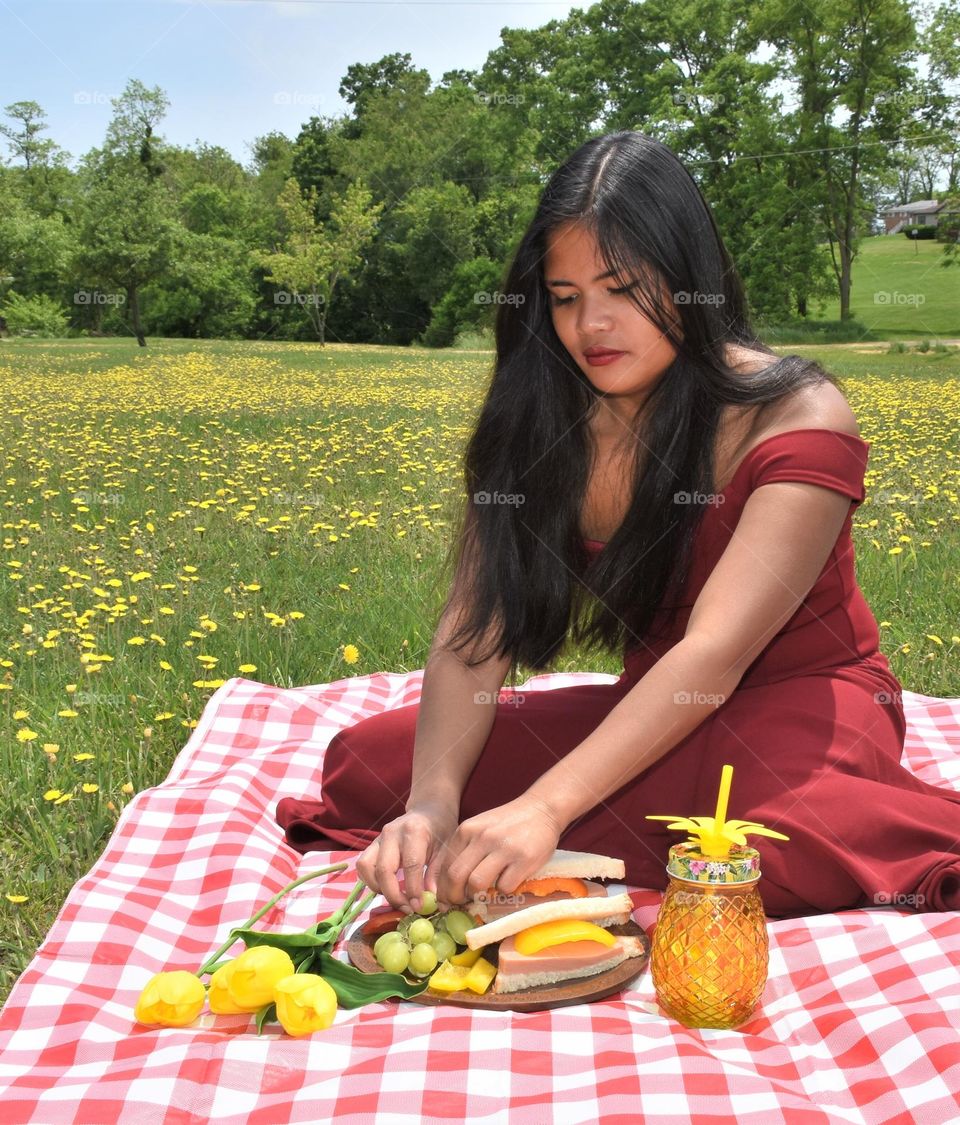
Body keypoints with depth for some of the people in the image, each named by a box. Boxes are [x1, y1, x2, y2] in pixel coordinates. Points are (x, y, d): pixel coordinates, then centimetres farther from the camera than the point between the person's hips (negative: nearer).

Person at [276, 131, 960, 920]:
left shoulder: (799, 419, -20)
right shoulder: (535, 424, -6)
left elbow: (716, 654, -31)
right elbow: (473, 633, -15)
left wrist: (545, 808, -43)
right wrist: (433, 800, -33)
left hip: (802, 703, -4)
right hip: (658, 714, 4)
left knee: (786, 825, -40)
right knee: (368, 758, -10)